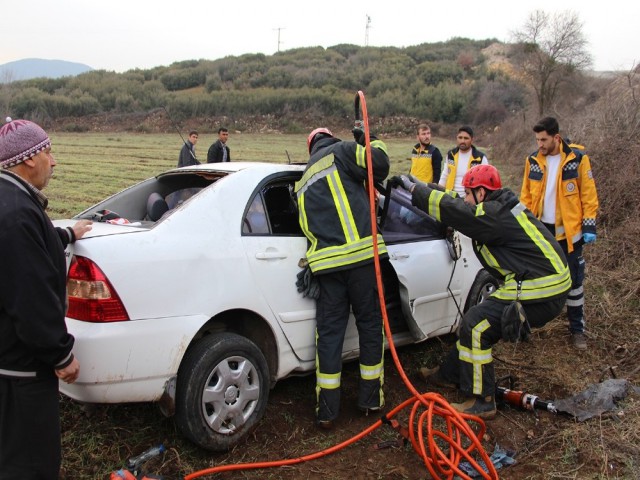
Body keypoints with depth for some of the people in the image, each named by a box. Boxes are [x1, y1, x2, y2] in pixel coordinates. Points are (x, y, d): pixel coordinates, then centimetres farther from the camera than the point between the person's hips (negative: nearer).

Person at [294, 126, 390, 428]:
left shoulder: (304, 180, 27)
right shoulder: (340, 151, 7)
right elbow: (379, 164, -5)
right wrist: (371, 141, 15)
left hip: (326, 261, 5)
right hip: (361, 254, -4)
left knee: (329, 332, 9)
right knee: (370, 324, 11)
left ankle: (327, 411, 12)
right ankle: (371, 399, 22)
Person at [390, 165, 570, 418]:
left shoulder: (495, 215, -19)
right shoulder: (500, 208, 11)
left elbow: (451, 209, -19)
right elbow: (458, 205, 18)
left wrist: (413, 187, -7)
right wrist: (421, 187, 14)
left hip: (539, 293, -11)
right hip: (548, 283, 11)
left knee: (476, 325, -8)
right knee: (476, 320, 18)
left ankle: (481, 402, 0)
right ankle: (449, 373, 33)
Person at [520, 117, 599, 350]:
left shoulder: (578, 158, -8)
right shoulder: (533, 160, 1)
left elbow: (589, 195, -5)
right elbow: (526, 196, 7)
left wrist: (589, 226, -8)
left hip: (568, 232, -3)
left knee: (574, 280, 7)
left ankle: (577, 329, 19)